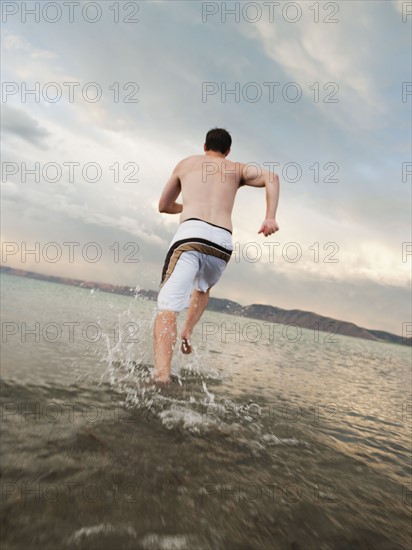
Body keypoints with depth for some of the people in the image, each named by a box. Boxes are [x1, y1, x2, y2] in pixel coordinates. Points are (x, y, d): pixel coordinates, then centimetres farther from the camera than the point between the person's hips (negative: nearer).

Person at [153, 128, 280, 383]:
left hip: (191, 235, -2)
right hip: (223, 243, 2)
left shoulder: (186, 163, 28)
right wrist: (271, 217, -5)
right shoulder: (237, 169, 27)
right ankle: (188, 332, 15)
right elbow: (271, 177, 7)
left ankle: (162, 371, -29)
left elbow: (164, 206, 35)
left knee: (168, 308, -10)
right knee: (203, 288, 32)